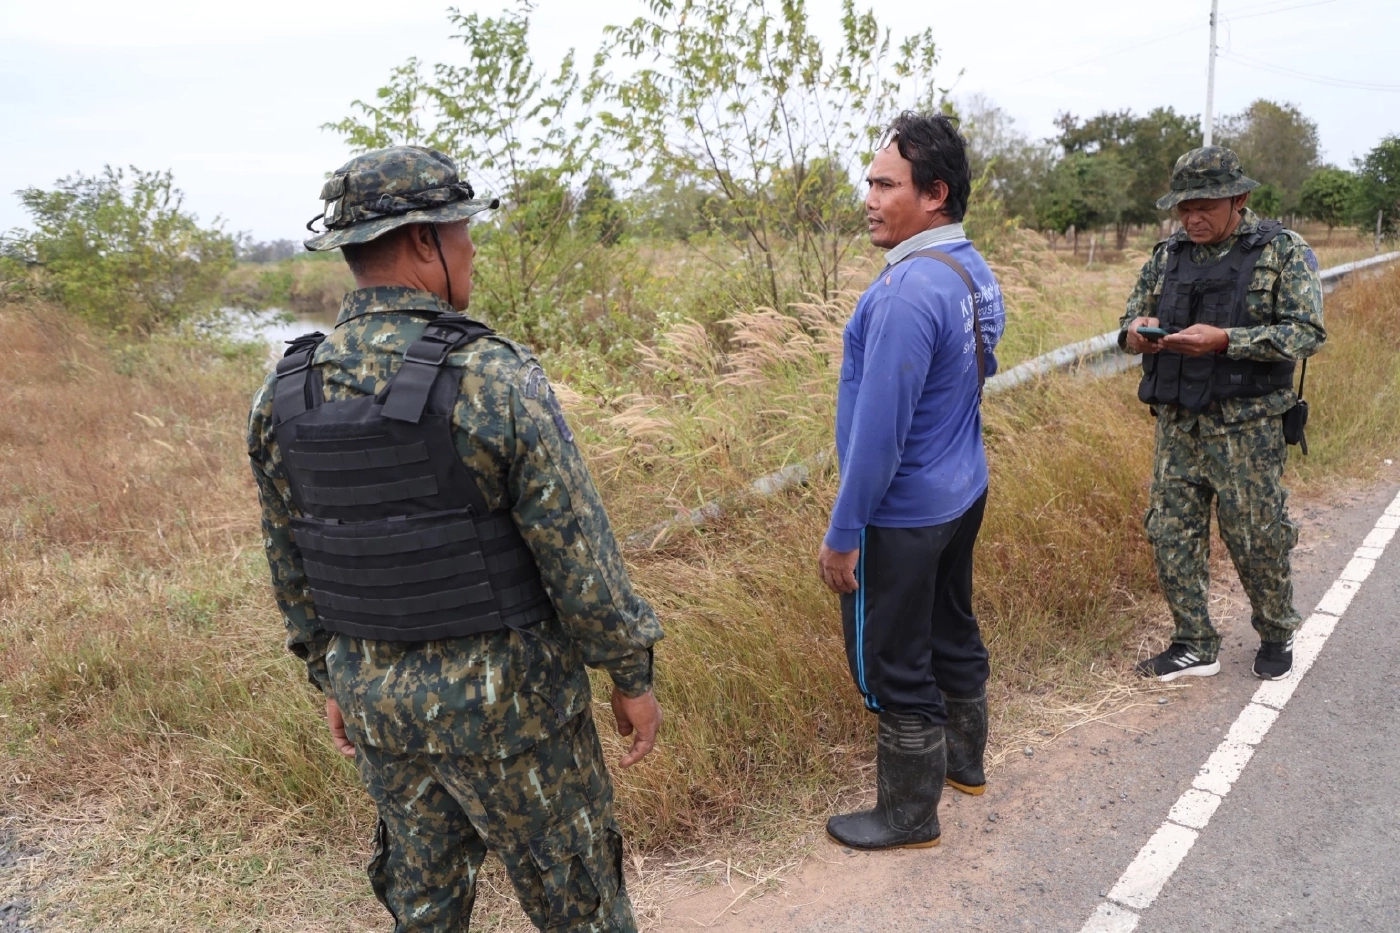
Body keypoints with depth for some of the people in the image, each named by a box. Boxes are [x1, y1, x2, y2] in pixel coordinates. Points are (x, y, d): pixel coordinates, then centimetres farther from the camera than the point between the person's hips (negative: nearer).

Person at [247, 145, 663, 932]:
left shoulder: (286, 394, -4)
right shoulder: (494, 378, -23)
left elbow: (292, 563, 6)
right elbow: (578, 551, -19)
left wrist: (334, 678, 19)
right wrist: (634, 675, -6)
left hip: (377, 691, 6)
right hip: (503, 694, -5)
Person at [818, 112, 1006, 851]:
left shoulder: (908, 292, -26)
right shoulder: (974, 271, 5)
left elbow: (878, 432, -27)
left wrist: (842, 534, -18)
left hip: (902, 515, -10)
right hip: (962, 493, 10)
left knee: (893, 666, 7)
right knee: (952, 632, 25)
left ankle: (909, 814, 24)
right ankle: (964, 761, 45)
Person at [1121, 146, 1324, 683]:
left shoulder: (1283, 252, -4)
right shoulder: (1168, 255, 9)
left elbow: (1307, 332, -12)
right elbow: (1132, 317, 12)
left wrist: (1224, 340, -25)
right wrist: (1136, 331, -13)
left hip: (1246, 427, -4)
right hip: (1177, 424, 4)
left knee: (1258, 539, 6)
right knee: (1171, 535, 6)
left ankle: (1277, 636, 32)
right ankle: (1195, 646, 21)